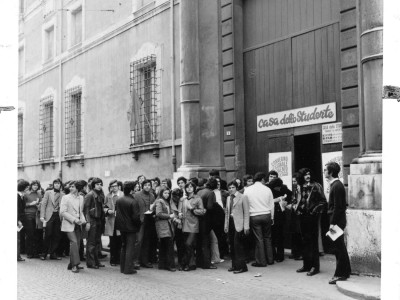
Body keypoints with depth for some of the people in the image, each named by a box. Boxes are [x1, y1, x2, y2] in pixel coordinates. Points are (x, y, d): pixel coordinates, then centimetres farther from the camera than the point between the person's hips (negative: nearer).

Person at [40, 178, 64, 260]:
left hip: (58, 216, 2)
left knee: (57, 236, 1)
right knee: (48, 235, -4)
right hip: (49, 216, -2)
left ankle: (52, 253, 11)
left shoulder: (62, 195, 8)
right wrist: (42, 216, -6)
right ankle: (44, 253, 9)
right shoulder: (48, 193, 7)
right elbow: (43, 204, 3)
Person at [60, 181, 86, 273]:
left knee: (77, 244, 5)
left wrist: (83, 219, -1)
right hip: (69, 224, -5)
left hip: (78, 225, 5)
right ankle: (74, 265, -14)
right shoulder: (66, 198, -3)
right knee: (74, 242, -17)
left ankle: (72, 265, 15)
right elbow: (63, 212, -9)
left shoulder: (81, 198, 11)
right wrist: (74, 219, -16)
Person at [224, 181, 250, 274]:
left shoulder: (242, 198, -3)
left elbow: (246, 213, -6)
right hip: (230, 223, 6)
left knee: (237, 244, -11)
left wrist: (246, 226, -11)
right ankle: (235, 265, 15)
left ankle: (242, 266, -5)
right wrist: (226, 225, 13)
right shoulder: (229, 198, 16)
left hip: (238, 224, -6)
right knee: (232, 245, 7)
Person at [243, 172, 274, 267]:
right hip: (266, 215, 1)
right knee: (267, 237, 12)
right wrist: (272, 218, 15)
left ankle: (261, 261, 6)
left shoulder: (247, 190, -1)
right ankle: (270, 259, 19)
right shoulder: (267, 189, 0)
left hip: (254, 216, -1)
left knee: (259, 239, 2)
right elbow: (271, 205, 6)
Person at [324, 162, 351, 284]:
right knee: (340, 247, 16)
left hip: (337, 221, -10)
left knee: (338, 248, -3)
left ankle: (340, 274, 4)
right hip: (338, 220, 10)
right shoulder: (335, 184, 12)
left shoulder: (337, 186, -17)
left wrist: (333, 223, -20)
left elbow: (337, 206, -21)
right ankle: (346, 271, 25)